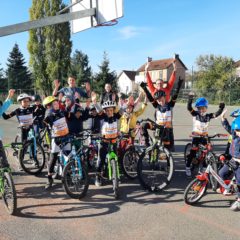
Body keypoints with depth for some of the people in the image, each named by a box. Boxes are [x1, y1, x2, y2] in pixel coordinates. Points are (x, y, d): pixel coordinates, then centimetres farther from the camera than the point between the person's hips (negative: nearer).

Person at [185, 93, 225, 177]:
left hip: (204, 137, 3)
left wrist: (221, 108, -27)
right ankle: (188, 168, 10)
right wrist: (190, 99, -35)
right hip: (196, 136, -3)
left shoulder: (208, 116, -1)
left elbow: (217, 114, -10)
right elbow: (189, 108, -21)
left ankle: (204, 168, 21)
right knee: (192, 153, -3)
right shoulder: (195, 114, -8)